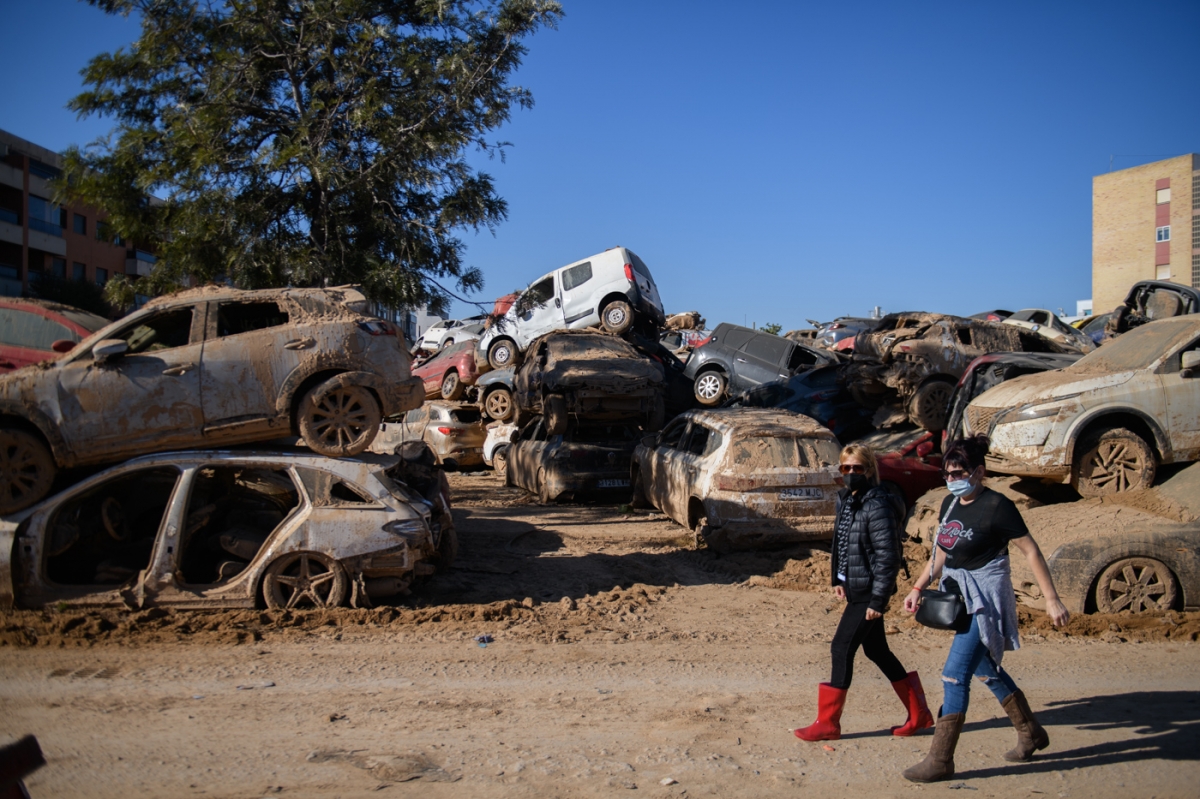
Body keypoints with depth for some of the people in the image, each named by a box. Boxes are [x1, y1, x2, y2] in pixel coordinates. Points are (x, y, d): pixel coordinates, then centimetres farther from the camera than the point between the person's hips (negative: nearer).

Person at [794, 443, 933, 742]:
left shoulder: (877, 505, -19)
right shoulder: (846, 499, 7)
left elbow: (888, 557, -20)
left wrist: (878, 600, -20)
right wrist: (838, 579, 16)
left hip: (868, 591, -9)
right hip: (854, 588, 9)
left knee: (842, 649, -5)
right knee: (877, 650, 16)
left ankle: (828, 723, 7)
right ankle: (919, 714, 29)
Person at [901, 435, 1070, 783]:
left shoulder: (997, 506, -16)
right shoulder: (951, 503, 7)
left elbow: (1031, 551, -12)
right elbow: (942, 552, 16)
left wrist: (1051, 599, -11)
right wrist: (918, 588, 9)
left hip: (985, 597, -9)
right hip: (960, 596, 9)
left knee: (955, 674, -11)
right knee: (986, 670, 20)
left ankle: (940, 760, -4)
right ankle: (1031, 734, 40)